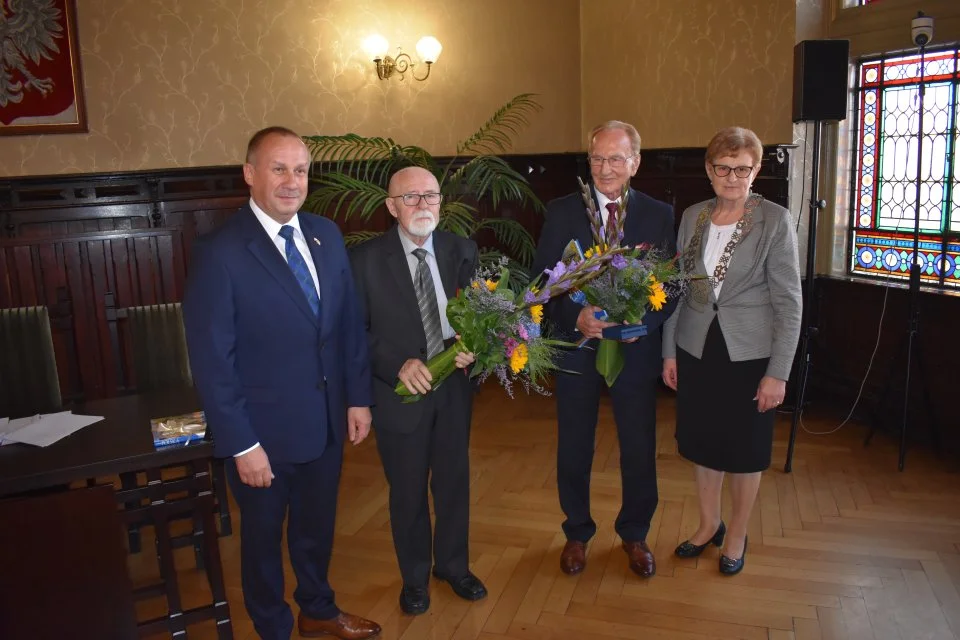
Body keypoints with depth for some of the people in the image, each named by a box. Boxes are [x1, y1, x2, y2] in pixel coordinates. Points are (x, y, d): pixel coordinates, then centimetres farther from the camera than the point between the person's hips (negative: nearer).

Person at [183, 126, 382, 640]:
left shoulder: (326, 235, 0)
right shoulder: (220, 252, -18)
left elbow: (350, 322, 5)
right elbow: (212, 361, -17)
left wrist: (358, 397, 3)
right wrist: (241, 444, -16)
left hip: (326, 420, 5)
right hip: (264, 430, -5)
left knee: (317, 525, 24)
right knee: (263, 536, 19)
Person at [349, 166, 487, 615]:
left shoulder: (462, 251, -1)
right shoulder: (365, 259, -11)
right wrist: (398, 365, -22)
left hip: (453, 388, 3)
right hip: (400, 393, -3)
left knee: (454, 482, 19)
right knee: (408, 491, 15)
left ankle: (453, 565, 43)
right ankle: (415, 577, 39)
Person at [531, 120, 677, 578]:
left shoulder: (659, 215, -1)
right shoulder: (561, 212, -2)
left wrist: (644, 321, -19)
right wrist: (575, 317, -21)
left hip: (636, 349, 0)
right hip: (577, 348, 0)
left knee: (639, 450, 12)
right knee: (573, 450, 13)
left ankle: (634, 533, 37)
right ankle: (577, 532, 37)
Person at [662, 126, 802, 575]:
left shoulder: (775, 221, -10)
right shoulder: (692, 217, 3)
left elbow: (788, 302, -10)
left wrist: (778, 372, -13)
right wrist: (670, 351, 6)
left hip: (750, 355, -4)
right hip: (697, 350, 4)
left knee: (744, 449, 11)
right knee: (702, 442, 15)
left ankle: (737, 535, 33)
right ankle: (709, 524, 38)